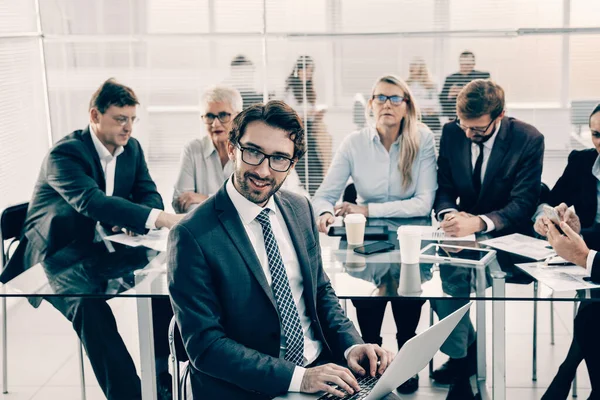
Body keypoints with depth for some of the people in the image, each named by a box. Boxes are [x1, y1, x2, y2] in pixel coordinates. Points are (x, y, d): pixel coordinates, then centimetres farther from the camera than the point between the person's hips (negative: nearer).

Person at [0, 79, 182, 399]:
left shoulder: (131, 148, 4)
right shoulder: (65, 153, -19)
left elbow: (150, 195, 4)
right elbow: (91, 201, -35)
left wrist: (131, 223, -22)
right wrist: (158, 218, -47)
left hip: (101, 251, 7)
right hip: (58, 258, -7)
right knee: (89, 307, -33)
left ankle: (160, 370, 0)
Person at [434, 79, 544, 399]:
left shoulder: (529, 139, -14)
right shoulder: (452, 133, -2)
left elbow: (523, 204, -18)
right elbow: (443, 187, 3)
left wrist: (478, 222, -36)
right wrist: (449, 212, -22)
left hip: (506, 235, -4)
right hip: (464, 229, 4)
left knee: (450, 274, -30)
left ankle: (462, 360, -5)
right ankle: (463, 352, -3)